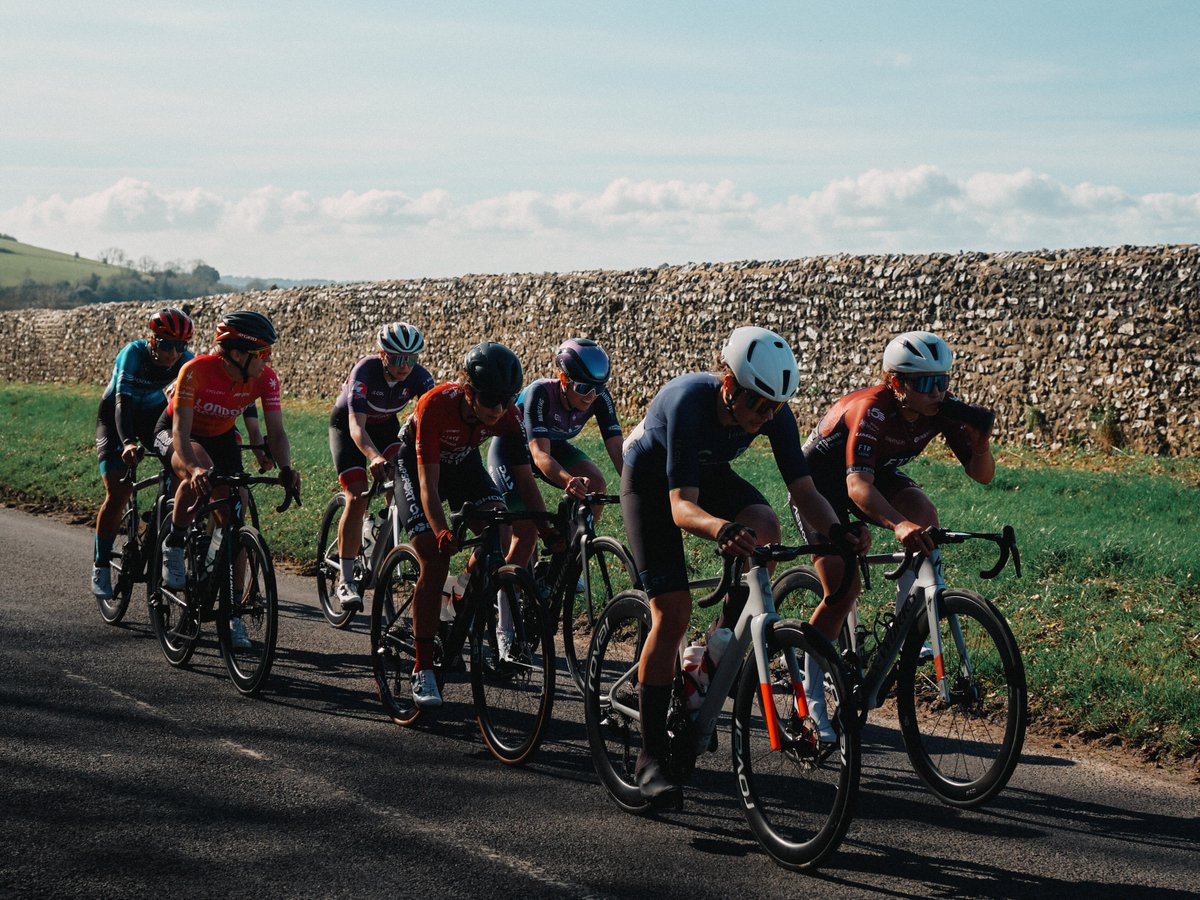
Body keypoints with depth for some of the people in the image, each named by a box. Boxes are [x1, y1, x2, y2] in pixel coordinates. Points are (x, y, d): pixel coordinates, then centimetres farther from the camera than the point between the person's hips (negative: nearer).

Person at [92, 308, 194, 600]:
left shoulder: (187, 362, -20)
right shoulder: (133, 354, -29)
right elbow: (122, 401, -38)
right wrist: (127, 442, -54)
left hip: (155, 417, 4)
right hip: (115, 418, -3)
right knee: (118, 493, -17)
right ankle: (100, 566, -5)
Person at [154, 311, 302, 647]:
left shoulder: (265, 378, -22)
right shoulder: (196, 371, -34)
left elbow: (276, 431, -23)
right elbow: (181, 432, -38)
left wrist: (285, 469, -43)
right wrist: (195, 468, -56)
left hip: (221, 437, 4)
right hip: (174, 432, -4)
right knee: (198, 476, -38)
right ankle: (173, 545, -13)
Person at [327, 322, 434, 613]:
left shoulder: (419, 376, -25)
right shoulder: (365, 372, -35)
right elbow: (357, 425, -45)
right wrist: (374, 457, -63)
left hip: (385, 425, 4)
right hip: (347, 425, -4)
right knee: (358, 496, -18)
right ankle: (346, 580, -13)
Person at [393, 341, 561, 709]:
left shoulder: (506, 415, -26)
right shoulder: (435, 405, -38)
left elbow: (525, 478, -22)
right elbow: (428, 482, -38)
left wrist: (548, 529, -33)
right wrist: (441, 531, -52)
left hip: (462, 460, 4)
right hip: (416, 461, -4)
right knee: (436, 560, -17)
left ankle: (503, 625, -9)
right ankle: (423, 668, -10)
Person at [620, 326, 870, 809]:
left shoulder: (773, 411, -24)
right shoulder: (689, 401, -38)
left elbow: (803, 490, -23)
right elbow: (681, 506, -45)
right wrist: (721, 528, -65)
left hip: (710, 475, 4)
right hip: (651, 479, -4)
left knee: (764, 527, -29)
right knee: (673, 613, -16)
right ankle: (650, 757, -7)